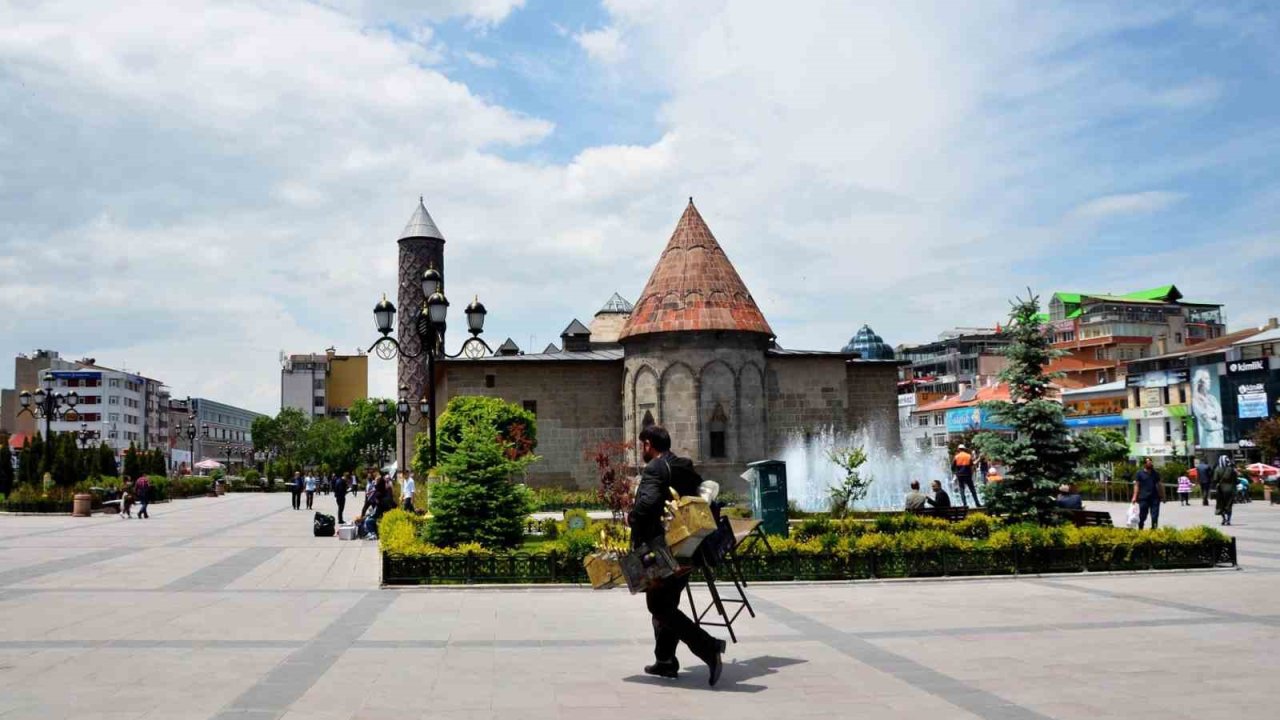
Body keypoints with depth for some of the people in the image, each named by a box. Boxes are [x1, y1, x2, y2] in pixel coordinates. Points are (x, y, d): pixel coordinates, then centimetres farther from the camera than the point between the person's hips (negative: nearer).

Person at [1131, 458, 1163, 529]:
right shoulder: (1140, 473, 2)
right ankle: (1140, 530, 14)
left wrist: (1162, 496, 13)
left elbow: (1159, 485, 17)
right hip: (1143, 498, -3)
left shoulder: (1155, 473, 13)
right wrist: (1135, 497, -10)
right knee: (1142, 516, 2)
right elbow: (1136, 485, -1)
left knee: (1155, 516, 0)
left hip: (1155, 498, 3)